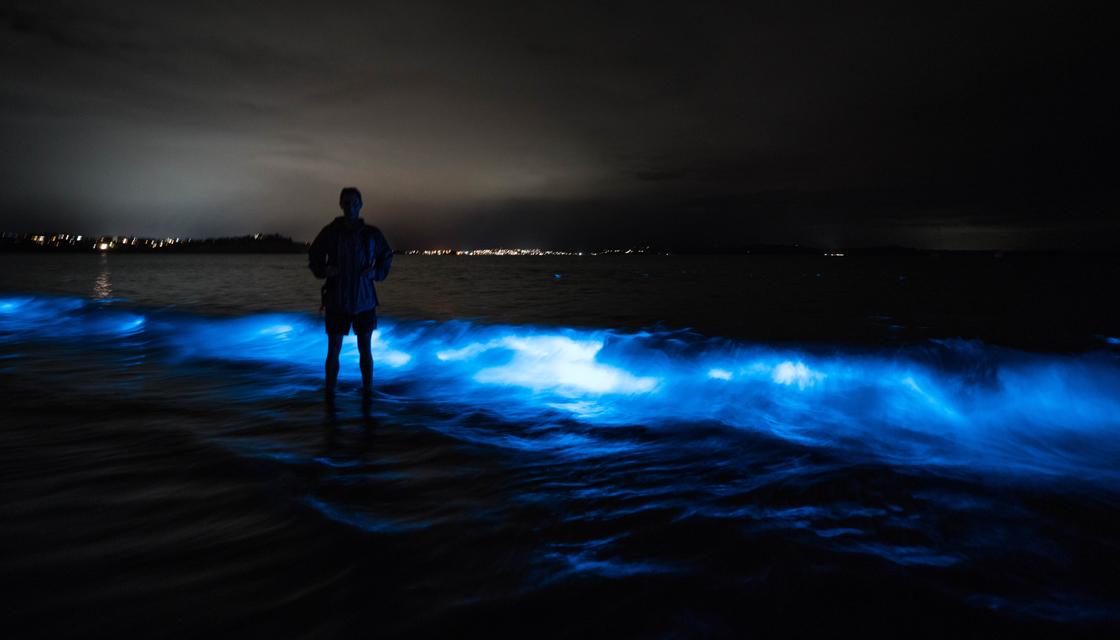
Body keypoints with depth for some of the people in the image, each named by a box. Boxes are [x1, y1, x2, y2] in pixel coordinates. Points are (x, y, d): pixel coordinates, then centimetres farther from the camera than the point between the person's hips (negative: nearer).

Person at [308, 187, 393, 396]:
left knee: (365, 350, 9)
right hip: (337, 302, -1)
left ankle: (368, 394, 22)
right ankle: (329, 395, 16)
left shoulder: (372, 233, -3)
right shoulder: (330, 232, -4)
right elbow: (313, 255, 10)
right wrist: (323, 270, -10)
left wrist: (376, 273, -6)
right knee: (333, 351, 4)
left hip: (364, 301, 1)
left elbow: (387, 256, 12)